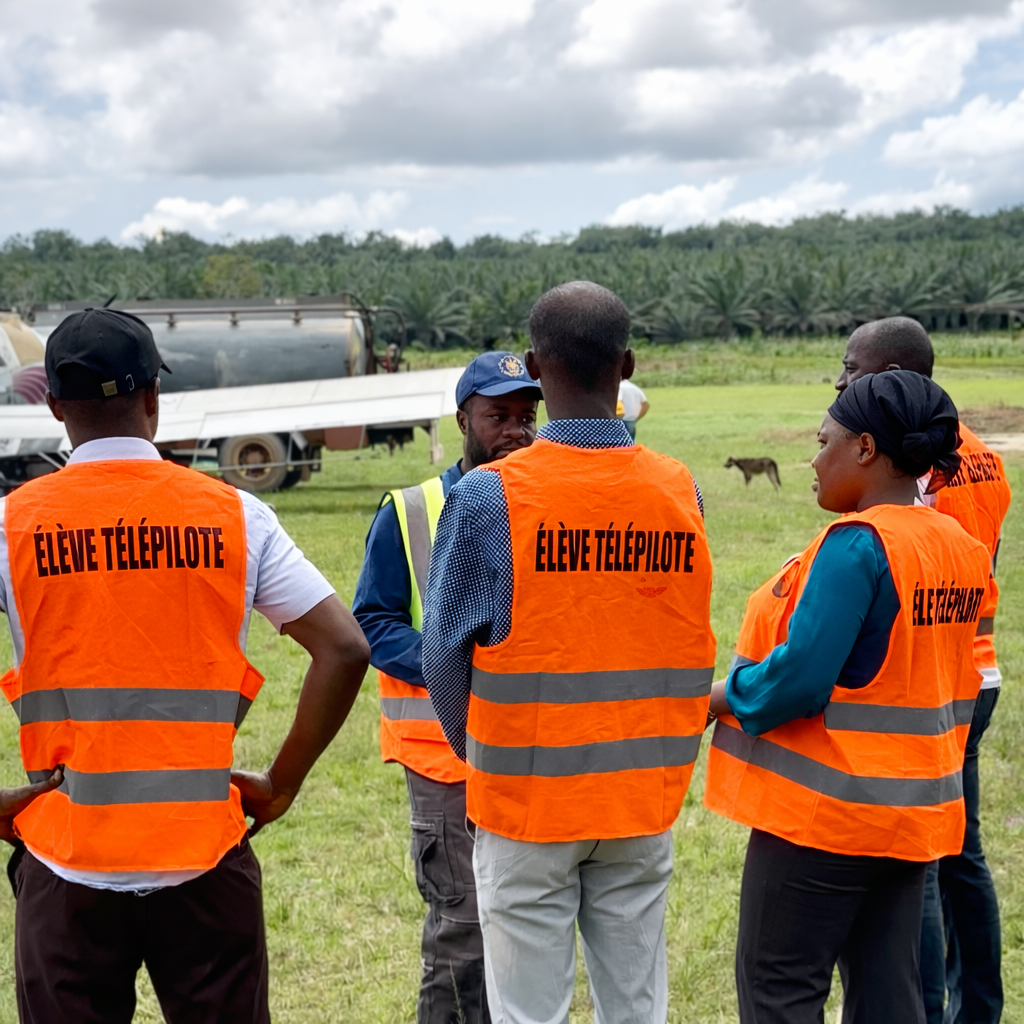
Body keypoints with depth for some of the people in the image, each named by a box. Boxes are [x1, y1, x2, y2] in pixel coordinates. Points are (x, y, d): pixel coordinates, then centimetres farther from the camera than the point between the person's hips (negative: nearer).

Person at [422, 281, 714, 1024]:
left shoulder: (488, 496, -14)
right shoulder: (680, 490, -4)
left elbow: (446, 651, -8)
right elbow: (688, 642, 1)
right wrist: (658, 760, 13)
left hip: (527, 799, -3)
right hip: (646, 798, 3)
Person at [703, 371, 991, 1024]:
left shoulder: (857, 543, -19)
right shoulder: (961, 548, 8)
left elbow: (798, 676, -24)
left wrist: (721, 697, -8)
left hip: (824, 810, -8)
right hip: (915, 811, 9)